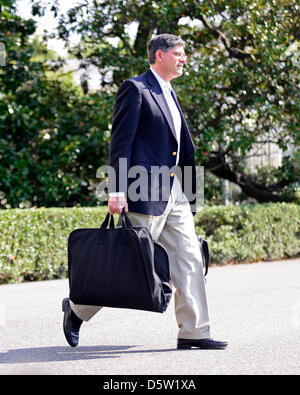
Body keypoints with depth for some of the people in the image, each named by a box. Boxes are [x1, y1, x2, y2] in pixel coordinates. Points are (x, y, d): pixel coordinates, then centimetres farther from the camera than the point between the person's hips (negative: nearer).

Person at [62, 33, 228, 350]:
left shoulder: (169, 94, 20)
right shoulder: (135, 88, -7)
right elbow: (120, 141, -13)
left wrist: (190, 195, 22)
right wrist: (117, 190, -20)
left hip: (174, 191, 9)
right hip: (146, 192, -9)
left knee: (189, 260, 3)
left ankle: (193, 332, 7)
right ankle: (77, 309, 16)